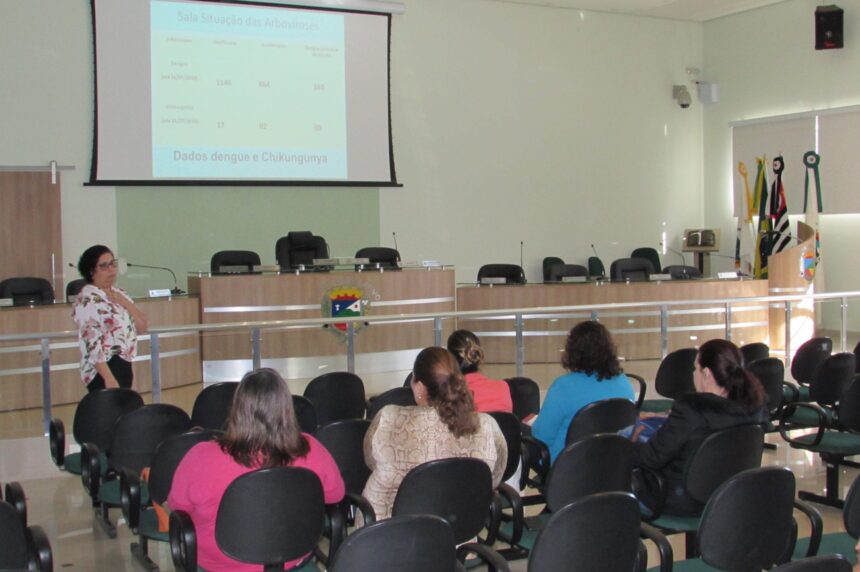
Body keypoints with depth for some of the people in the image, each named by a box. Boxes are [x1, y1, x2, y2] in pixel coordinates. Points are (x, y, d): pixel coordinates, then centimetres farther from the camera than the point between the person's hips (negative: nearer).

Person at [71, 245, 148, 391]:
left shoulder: (119, 293, 12)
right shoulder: (87, 300, -13)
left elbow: (142, 327, 9)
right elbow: (91, 343, -21)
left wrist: (125, 303, -6)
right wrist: (109, 378, -27)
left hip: (124, 366, 9)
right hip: (104, 369, -9)